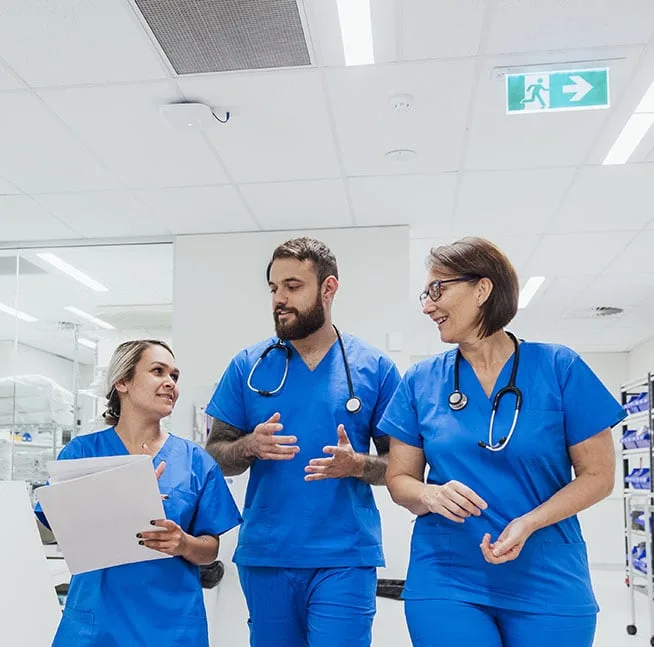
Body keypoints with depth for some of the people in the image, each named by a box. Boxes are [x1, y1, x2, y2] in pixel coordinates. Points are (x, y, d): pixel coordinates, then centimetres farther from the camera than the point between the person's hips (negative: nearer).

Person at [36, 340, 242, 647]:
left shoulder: (196, 461, 1)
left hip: (173, 620, 1)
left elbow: (210, 550, 4)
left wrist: (184, 544, -18)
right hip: (95, 617, -1)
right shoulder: (81, 452, -1)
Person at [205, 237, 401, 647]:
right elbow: (214, 454, 5)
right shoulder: (248, 366, 3)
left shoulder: (375, 367, 0)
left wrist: (357, 465, -17)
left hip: (345, 557, -2)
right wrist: (250, 446, -16)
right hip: (264, 554, 2)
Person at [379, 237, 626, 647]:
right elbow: (400, 479, 6)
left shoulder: (559, 367, -6)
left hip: (548, 585, -1)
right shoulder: (421, 381, 1)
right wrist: (431, 495, -17)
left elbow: (598, 475, -3)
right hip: (444, 581, 1)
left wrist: (528, 524, -17)